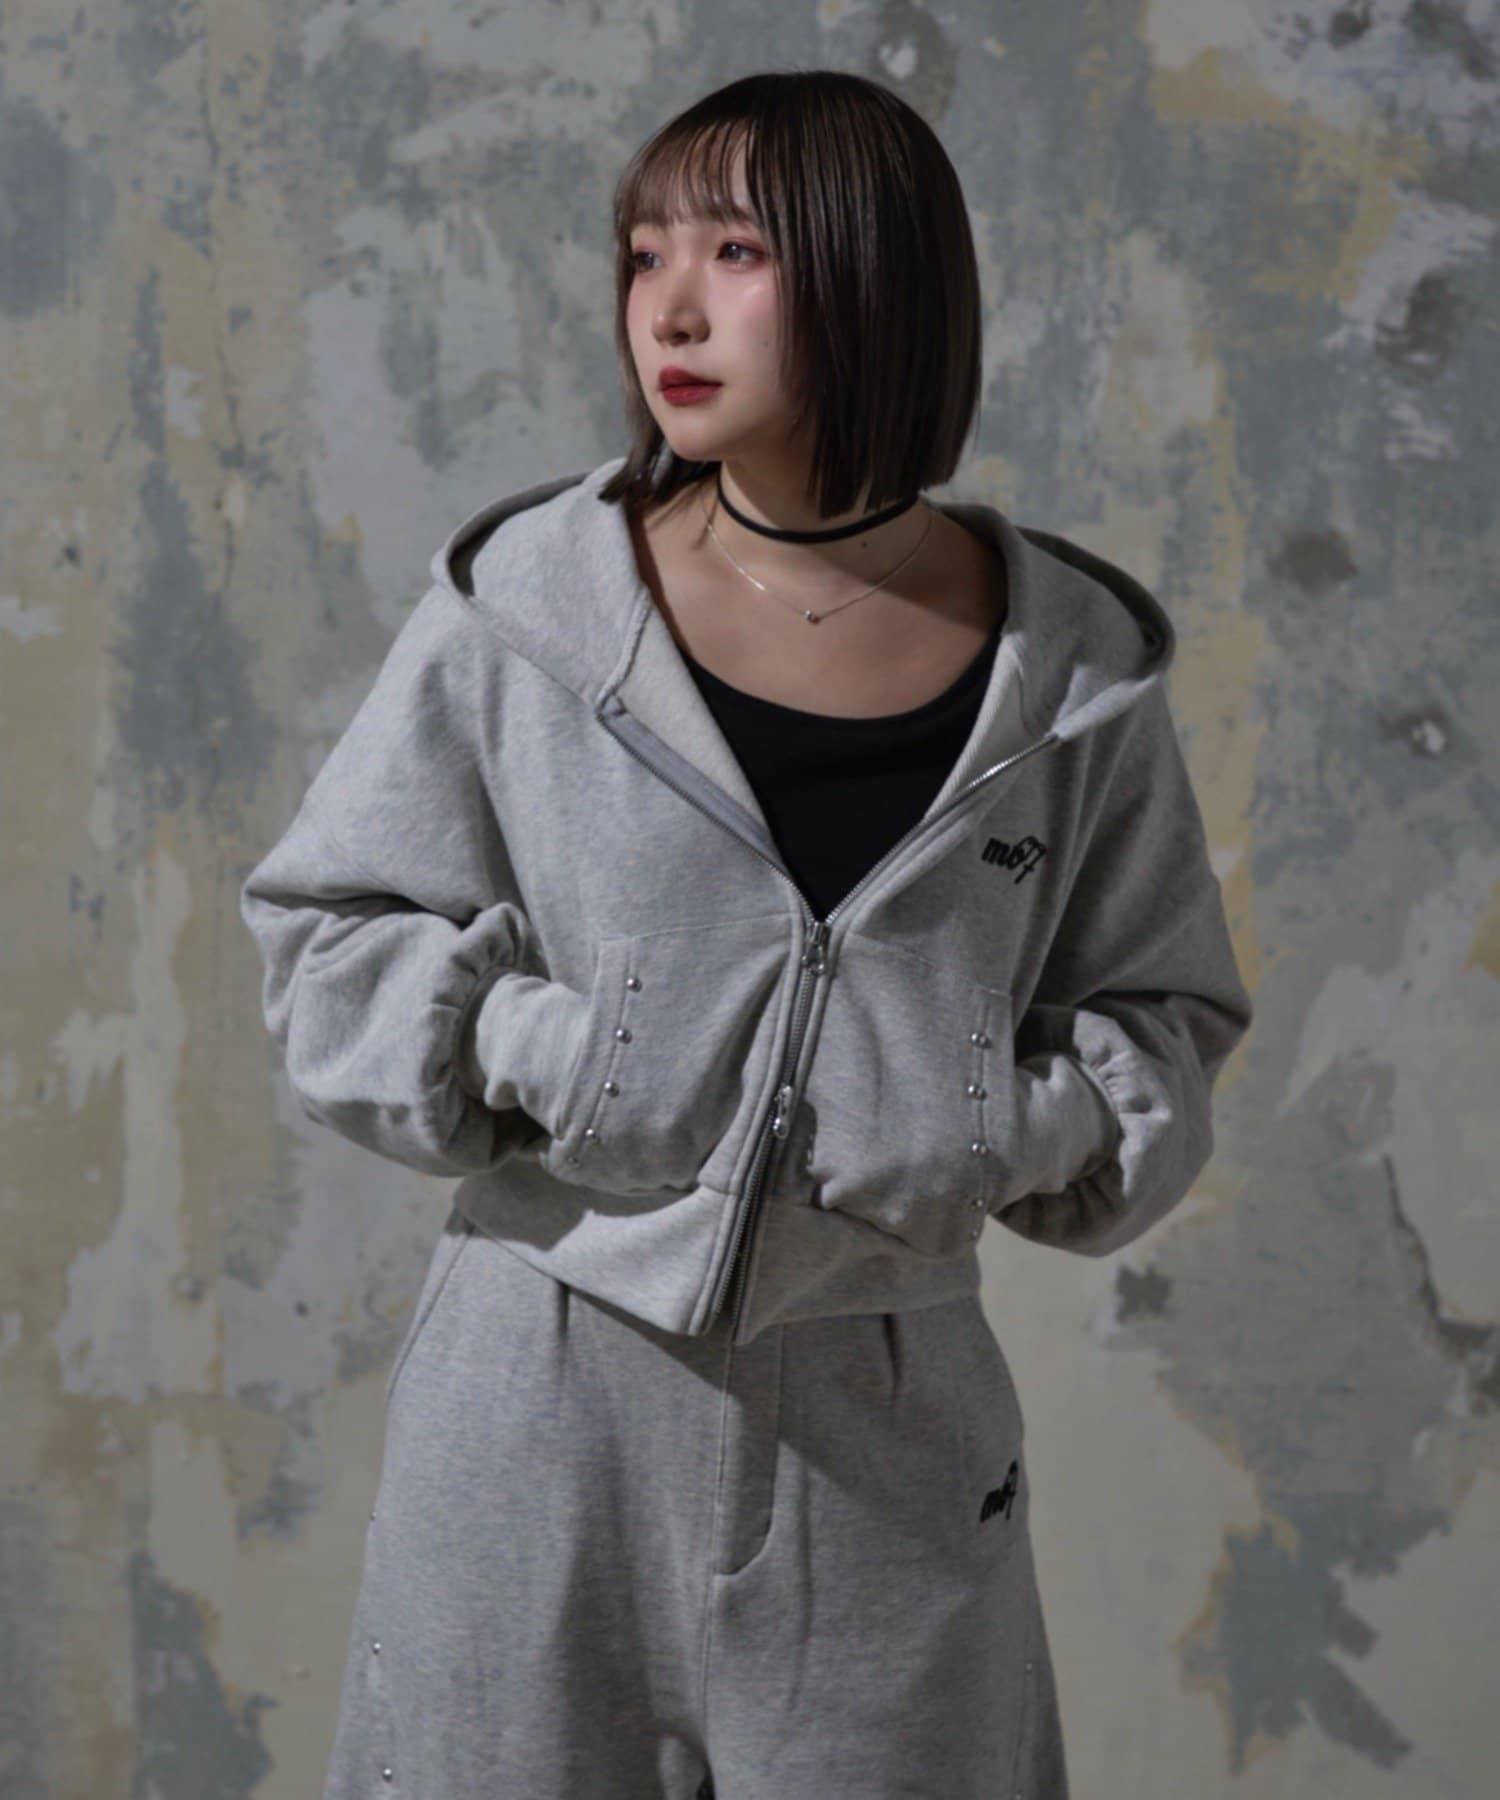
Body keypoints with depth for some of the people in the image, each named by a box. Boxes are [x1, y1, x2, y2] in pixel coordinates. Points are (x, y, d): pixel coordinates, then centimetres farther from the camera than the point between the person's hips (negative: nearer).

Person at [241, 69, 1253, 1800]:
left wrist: (1016, 1132, -10)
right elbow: (325, 934, 4)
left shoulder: (1067, 669, -1)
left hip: (885, 1429, 1)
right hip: (546, 1400, -1)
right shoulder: (527, 605, -4)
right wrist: (518, 1045, -13)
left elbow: (1164, 1020, 9)